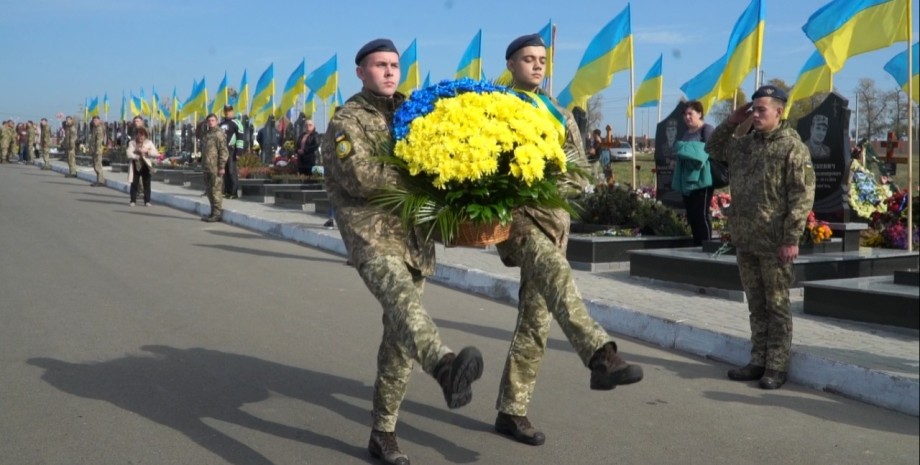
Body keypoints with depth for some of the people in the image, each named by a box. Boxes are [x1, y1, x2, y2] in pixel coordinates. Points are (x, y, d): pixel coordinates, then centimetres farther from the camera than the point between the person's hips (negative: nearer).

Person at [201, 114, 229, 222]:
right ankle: (213, 213, 22)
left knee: (216, 190, -7)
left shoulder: (218, 134, -10)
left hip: (215, 168, -9)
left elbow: (224, 151, -15)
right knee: (209, 190, 13)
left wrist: (221, 166, -18)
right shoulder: (206, 134, 17)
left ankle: (217, 214, -2)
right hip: (207, 167, 9)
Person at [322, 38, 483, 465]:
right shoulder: (348, 120, 0)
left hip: (414, 236, 6)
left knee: (399, 335, 6)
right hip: (371, 233, -6)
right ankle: (446, 366, -62)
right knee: (401, 297, -35)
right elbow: (361, 179, -14)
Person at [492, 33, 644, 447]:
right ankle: (600, 354, -51)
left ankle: (511, 411, 11)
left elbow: (579, 174, 14)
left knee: (535, 319, 2)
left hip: (552, 217, 5)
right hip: (511, 215, -5)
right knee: (555, 272, -35)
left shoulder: (560, 115, 18)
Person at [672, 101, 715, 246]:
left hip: (701, 179, -8)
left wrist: (691, 151, -17)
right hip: (687, 180, 8)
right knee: (691, 215, 9)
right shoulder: (686, 133, 19)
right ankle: (696, 246, 15)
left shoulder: (707, 129, -5)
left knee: (701, 214, -8)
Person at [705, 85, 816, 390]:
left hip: (774, 243, -7)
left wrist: (791, 239, -17)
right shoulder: (744, 143, 11)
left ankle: (776, 367, 10)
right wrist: (731, 123, 12)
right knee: (756, 305, 13)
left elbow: (802, 196, -13)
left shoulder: (792, 147, -9)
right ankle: (758, 362, 22)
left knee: (776, 306, 2)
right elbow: (713, 149, 28)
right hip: (745, 240, 7)